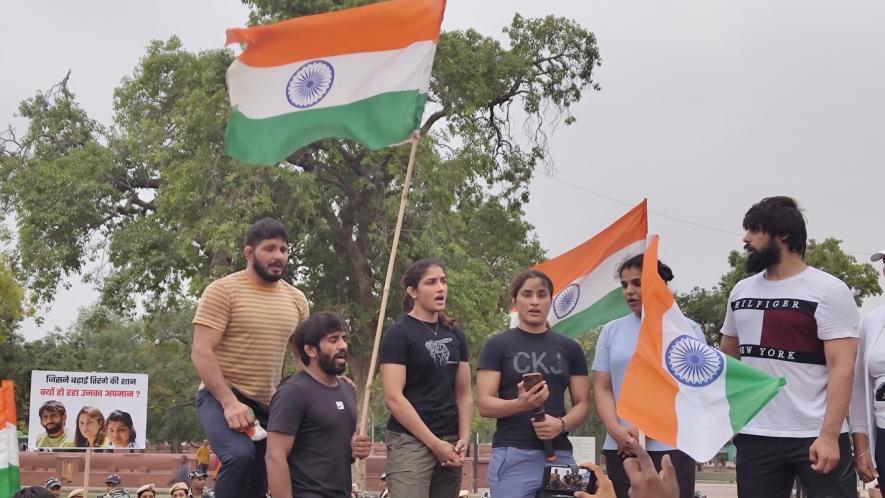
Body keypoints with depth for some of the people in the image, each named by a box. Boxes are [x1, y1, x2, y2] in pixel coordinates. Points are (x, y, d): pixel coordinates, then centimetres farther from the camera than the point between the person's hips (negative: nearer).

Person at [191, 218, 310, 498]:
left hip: (269, 405, 6)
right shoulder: (223, 291, -8)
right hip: (221, 398, -6)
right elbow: (201, 352, -14)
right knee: (240, 455, -34)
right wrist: (229, 402, -25)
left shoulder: (296, 300, 9)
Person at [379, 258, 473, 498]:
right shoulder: (398, 334, -4)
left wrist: (463, 439, 0)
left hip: (449, 444, 6)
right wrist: (435, 443, -12)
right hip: (410, 442, -6)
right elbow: (393, 398, -11)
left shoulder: (455, 335, 14)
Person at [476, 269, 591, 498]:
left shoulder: (569, 348, 13)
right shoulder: (497, 345, 3)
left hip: (559, 455, 4)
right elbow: (485, 404, -4)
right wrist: (520, 404, -23)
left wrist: (561, 424, -11)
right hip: (512, 456, -3)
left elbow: (582, 404, 10)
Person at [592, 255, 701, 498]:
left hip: (671, 447, -3)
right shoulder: (611, 331, 13)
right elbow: (602, 388, 9)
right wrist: (616, 430, -10)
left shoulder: (687, 330, 4)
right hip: (620, 449, 3)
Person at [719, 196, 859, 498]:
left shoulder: (828, 291, -5)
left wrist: (829, 435, -21)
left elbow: (842, 368, -12)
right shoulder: (741, 291, 13)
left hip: (815, 437, -5)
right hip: (753, 436, 5)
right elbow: (727, 357, 21)